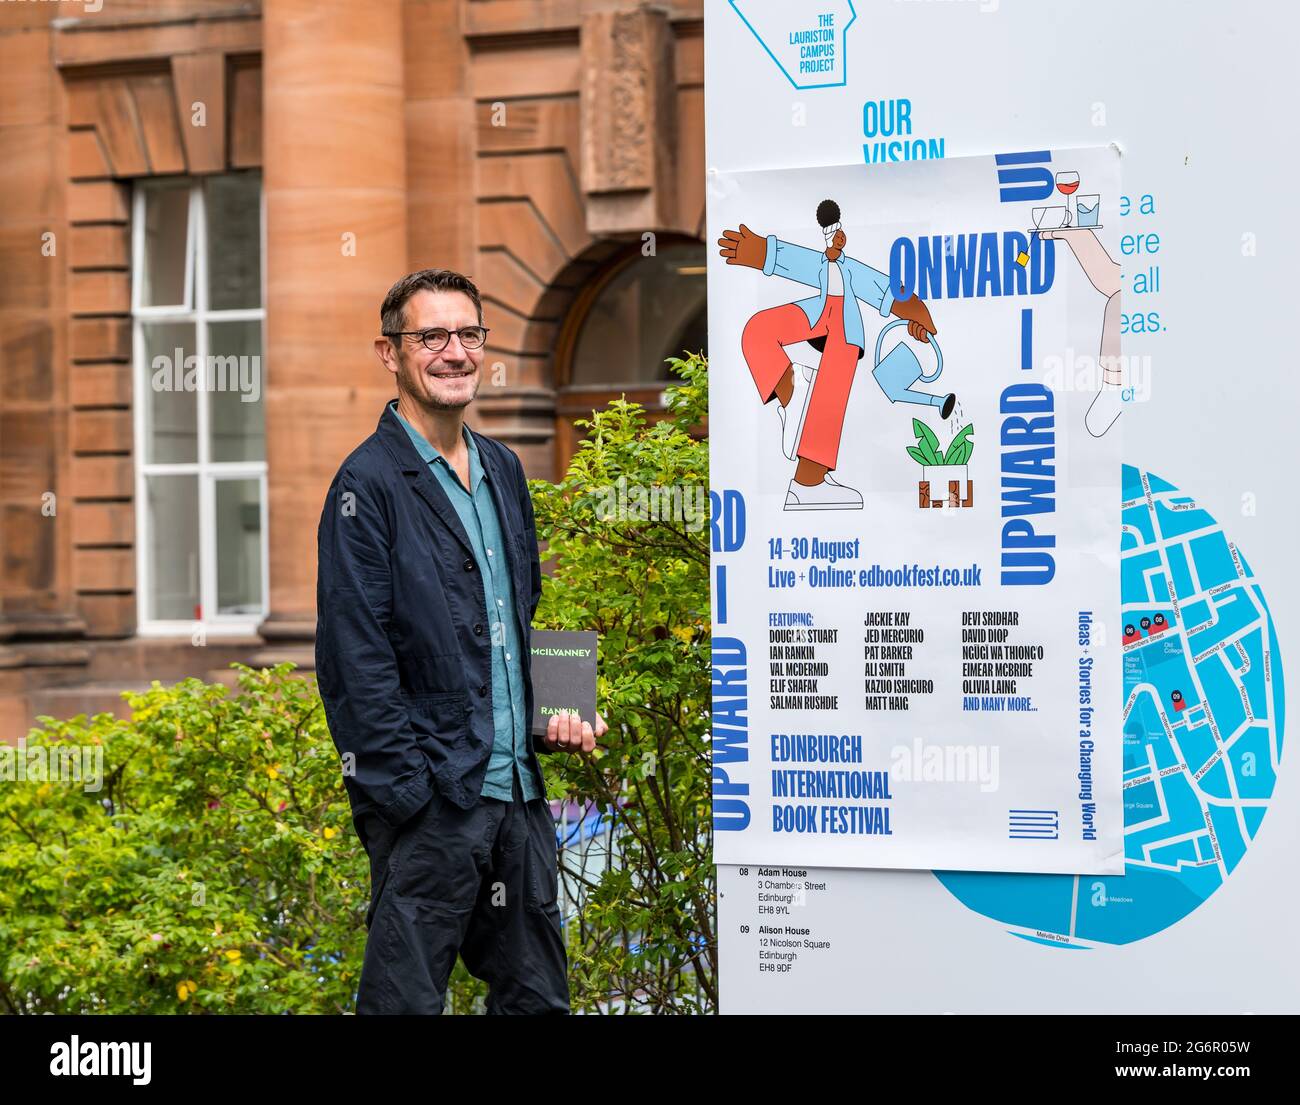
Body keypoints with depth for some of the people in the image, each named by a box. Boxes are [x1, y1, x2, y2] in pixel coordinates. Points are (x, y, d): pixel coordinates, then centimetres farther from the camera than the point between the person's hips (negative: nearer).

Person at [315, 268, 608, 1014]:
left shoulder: (504, 470, 15)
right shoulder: (369, 484, -8)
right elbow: (357, 660, -13)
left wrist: (562, 714, 8)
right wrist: (409, 795, -17)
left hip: (521, 788, 7)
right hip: (433, 797, -7)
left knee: (538, 995, 13)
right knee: (407, 997, -2)